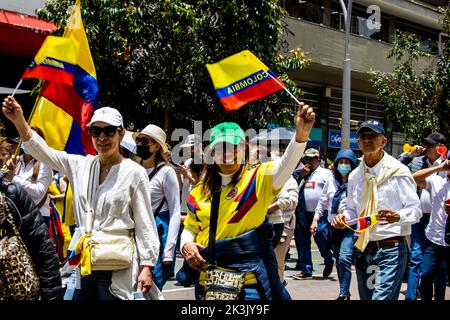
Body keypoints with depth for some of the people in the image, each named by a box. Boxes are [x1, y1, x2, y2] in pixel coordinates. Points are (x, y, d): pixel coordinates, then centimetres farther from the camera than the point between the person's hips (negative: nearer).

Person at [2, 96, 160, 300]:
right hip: (83, 262, 4)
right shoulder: (80, 165, 8)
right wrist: (19, 121, -17)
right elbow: (44, 152, -3)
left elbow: (145, 224, -4)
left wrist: (147, 266, -8)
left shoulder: (134, 172, -5)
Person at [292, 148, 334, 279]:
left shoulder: (326, 173, 3)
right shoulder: (301, 174, 18)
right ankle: (306, 269, 16)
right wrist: (301, 175, -2)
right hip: (303, 213, 5)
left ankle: (329, 261, 21)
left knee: (321, 239, -6)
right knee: (302, 242, 7)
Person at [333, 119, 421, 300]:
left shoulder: (398, 171, -5)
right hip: (363, 249, 6)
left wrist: (397, 216, -27)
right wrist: (343, 217, -1)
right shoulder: (355, 176, 11)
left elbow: (415, 210, -6)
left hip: (391, 250, -6)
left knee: (382, 297, -18)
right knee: (366, 297, 13)